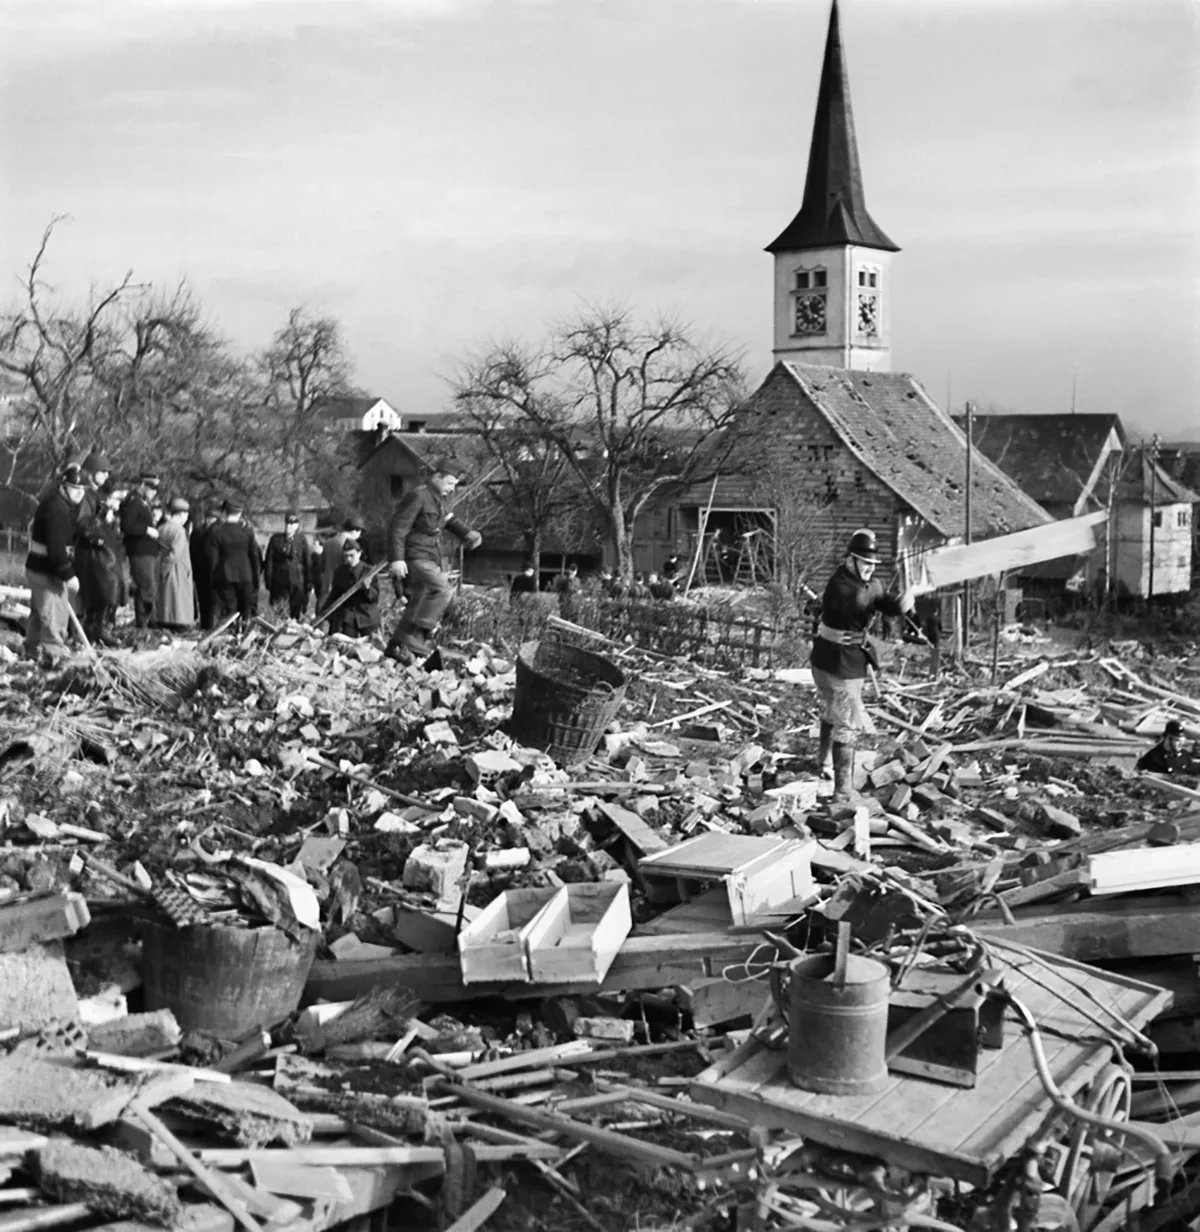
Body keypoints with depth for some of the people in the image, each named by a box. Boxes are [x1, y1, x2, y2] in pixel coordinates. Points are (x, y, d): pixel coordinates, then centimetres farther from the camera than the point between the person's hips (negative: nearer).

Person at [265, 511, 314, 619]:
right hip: (279, 583, 0)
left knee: (296, 614, 3)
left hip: (298, 584, 0)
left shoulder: (301, 540, 3)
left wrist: (309, 584, -1)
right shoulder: (275, 539, 3)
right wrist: (269, 585, -1)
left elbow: (308, 563, 4)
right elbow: (269, 562, 4)